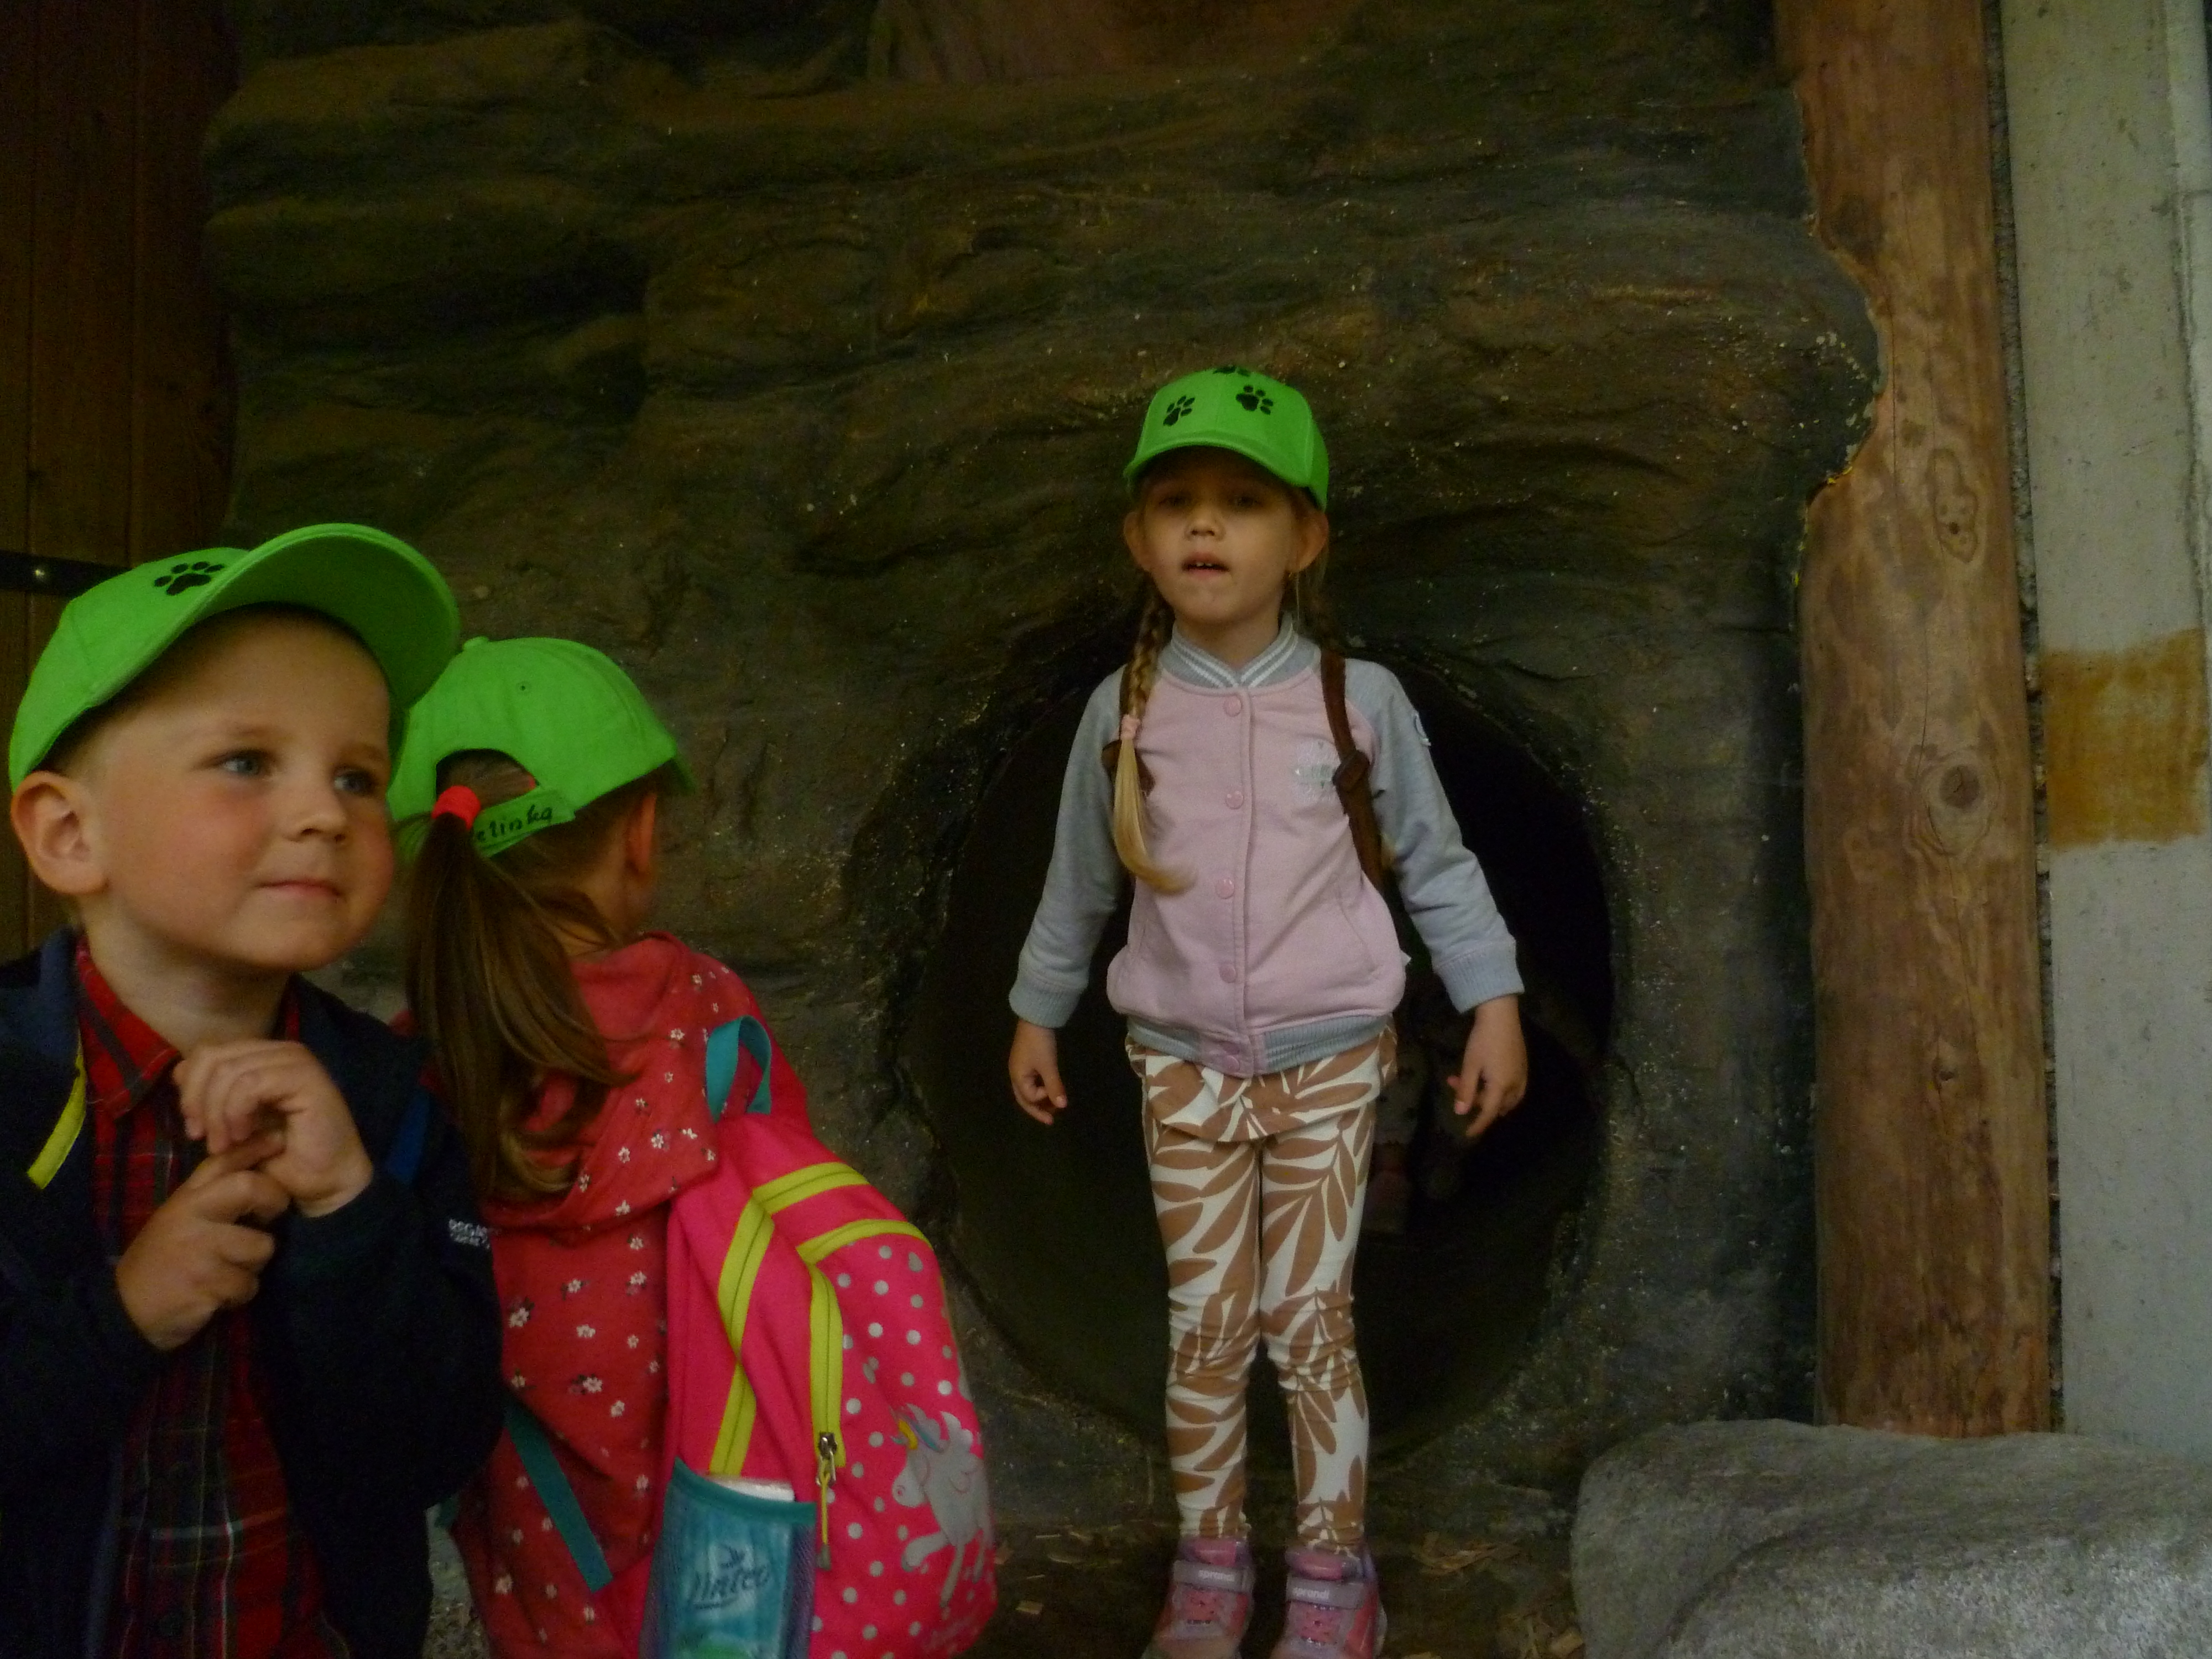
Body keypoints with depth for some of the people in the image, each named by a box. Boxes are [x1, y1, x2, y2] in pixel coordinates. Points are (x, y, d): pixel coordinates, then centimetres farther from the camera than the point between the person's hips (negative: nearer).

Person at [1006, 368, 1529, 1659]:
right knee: (1206, 1325, 7)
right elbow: (1080, 884, 11)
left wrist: (1494, 1001, -1)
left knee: (1311, 1322, 4)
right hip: (1185, 1069, 2)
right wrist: (1039, 1015, 17)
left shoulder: (1360, 701, -5)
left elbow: (1438, 867, 4)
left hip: (1331, 1064, -1)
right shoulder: (1124, 709, -1)